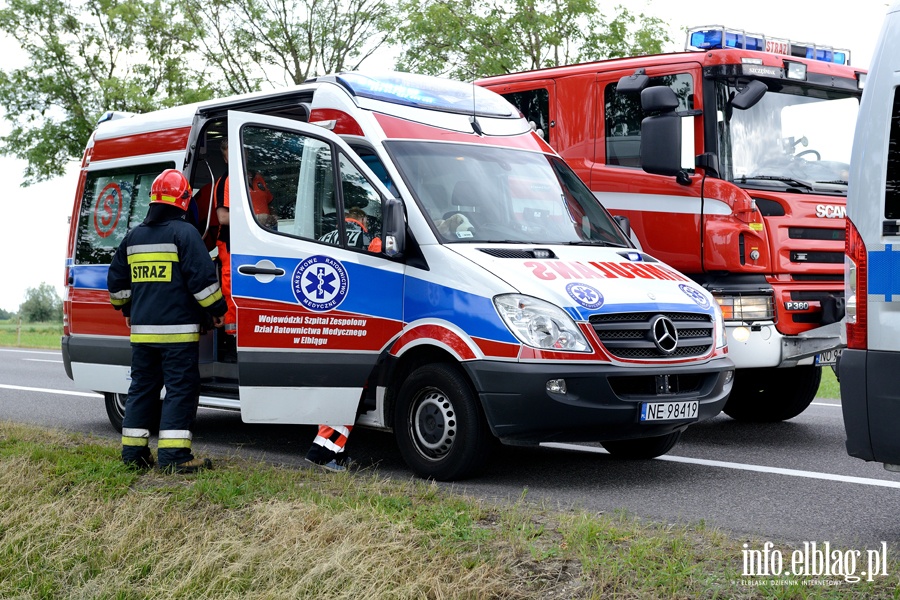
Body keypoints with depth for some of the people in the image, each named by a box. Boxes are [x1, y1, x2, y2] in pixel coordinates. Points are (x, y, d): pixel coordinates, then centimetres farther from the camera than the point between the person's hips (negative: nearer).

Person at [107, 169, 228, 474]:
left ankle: (133, 452, 16)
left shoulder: (133, 236, 13)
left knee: (142, 387, 14)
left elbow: (116, 280, 20)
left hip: (141, 330, 6)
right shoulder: (184, 232, -8)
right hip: (177, 329, -6)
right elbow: (202, 276, -14)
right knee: (181, 389, -4)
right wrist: (216, 309, -2)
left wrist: (127, 309, 35)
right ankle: (174, 454, -9)